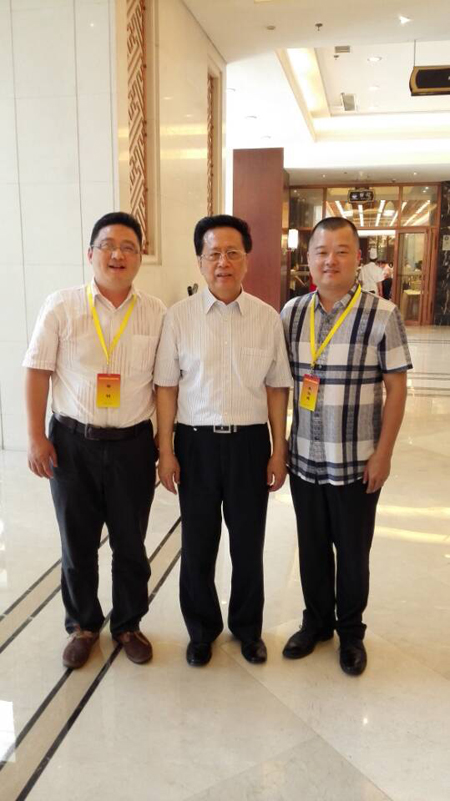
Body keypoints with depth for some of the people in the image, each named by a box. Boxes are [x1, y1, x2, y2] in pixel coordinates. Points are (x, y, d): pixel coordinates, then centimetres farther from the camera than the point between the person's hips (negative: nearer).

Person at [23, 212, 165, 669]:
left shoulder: (156, 314, -1)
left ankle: (128, 624, 36)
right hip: (72, 441, 0)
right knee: (77, 543, 14)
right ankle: (83, 625, 36)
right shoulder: (60, 306, -4)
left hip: (133, 443, 1)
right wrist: (36, 437, -4)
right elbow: (38, 372, -1)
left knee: (130, 543, 13)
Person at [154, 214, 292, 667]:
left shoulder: (267, 318, -1)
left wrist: (278, 451, 2)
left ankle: (247, 627, 38)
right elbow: (166, 386, -1)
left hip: (250, 442, 1)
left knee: (248, 543, 14)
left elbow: (277, 387, 3)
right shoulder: (179, 316, -4)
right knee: (197, 544, 12)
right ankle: (201, 629, 36)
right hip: (196, 442, 0)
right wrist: (165, 451, -2)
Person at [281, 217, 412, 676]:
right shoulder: (291, 314, 1)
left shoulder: (382, 316, -9)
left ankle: (351, 630, 36)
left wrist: (383, 454, -9)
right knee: (312, 548, 17)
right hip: (303, 459, 3)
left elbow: (396, 389, -7)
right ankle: (316, 621, 39)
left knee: (352, 551, 13)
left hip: (357, 463, -3)